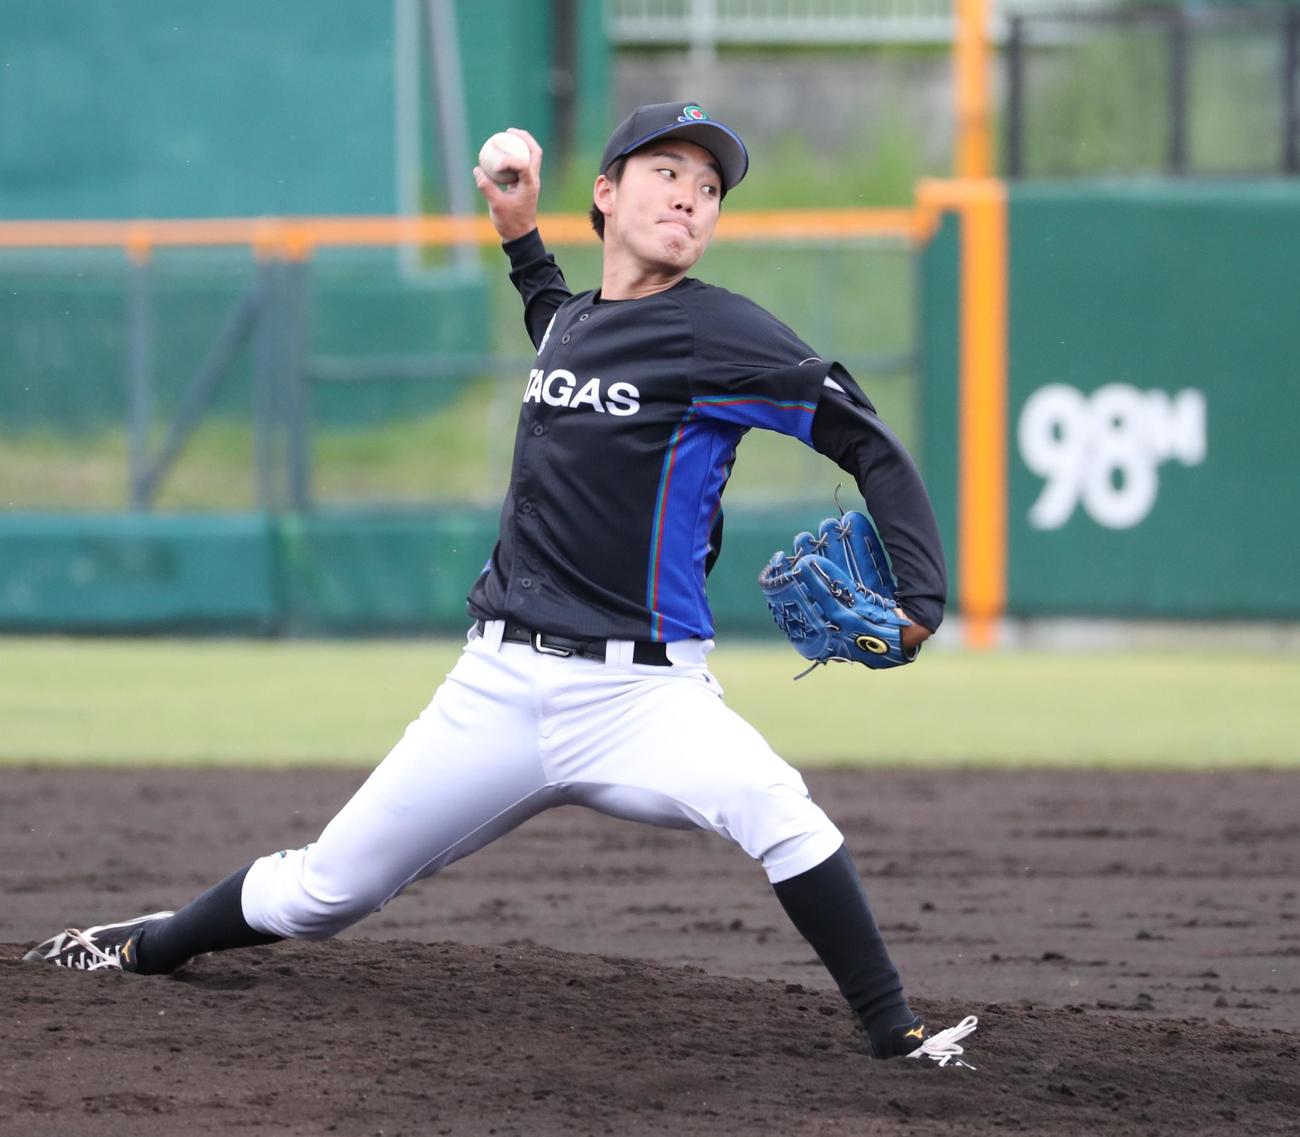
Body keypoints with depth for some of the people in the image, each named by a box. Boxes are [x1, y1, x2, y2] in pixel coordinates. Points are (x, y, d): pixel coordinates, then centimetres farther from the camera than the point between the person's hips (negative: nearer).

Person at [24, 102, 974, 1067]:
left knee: (769, 804, -35)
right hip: (501, 687, 5)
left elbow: (868, 443, -12)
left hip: (641, 692, -5)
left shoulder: (718, 333, -8)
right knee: (323, 891, 10)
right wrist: (521, 237, 30)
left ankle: (896, 1035, -26)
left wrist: (920, 604, -23)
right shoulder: (573, 320, 11)